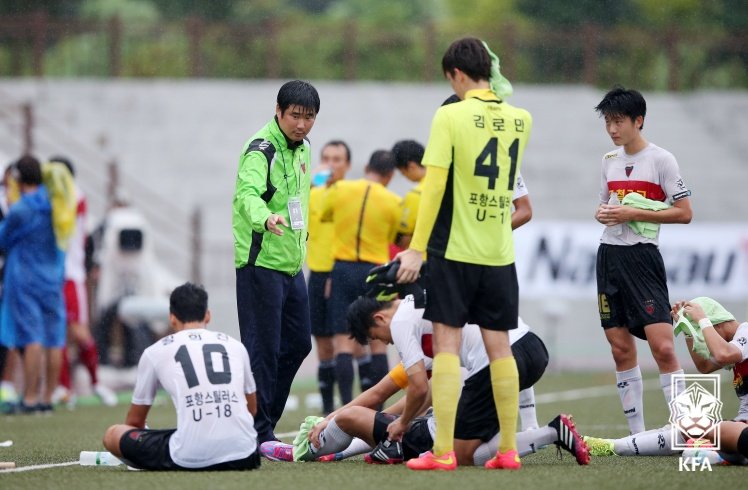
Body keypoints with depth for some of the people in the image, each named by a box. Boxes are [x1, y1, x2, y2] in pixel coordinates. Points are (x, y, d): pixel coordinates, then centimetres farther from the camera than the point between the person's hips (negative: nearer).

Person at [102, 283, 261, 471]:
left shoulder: (154, 352, 14)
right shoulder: (235, 345, 20)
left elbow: (135, 420, 26)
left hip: (189, 459, -4)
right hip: (242, 457, 4)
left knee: (112, 435, 13)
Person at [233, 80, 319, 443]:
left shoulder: (303, 148, 11)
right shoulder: (261, 150, -16)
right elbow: (248, 193, -33)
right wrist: (265, 218, -52)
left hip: (291, 263, 9)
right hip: (261, 261, -9)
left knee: (298, 344, 14)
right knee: (262, 348, -7)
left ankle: (264, 421, 23)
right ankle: (259, 433, -2)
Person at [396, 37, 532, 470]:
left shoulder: (450, 116, -9)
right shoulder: (520, 119, 5)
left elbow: (434, 185, -14)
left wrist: (417, 248, -12)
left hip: (454, 250, -4)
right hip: (500, 254, 4)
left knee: (447, 345, -2)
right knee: (500, 348, 9)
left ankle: (444, 452, -6)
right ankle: (509, 450, 10)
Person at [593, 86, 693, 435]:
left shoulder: (661, 159, -5)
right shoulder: (609, 161, 14)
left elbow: (684, 213, -8)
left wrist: (632, 214, -14)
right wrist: (602, 213, 2)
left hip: (642, 256, -6)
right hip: (609, 255, 6)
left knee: (662, 345, -15)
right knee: (620, 348, 5)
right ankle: (636, 435, 9)